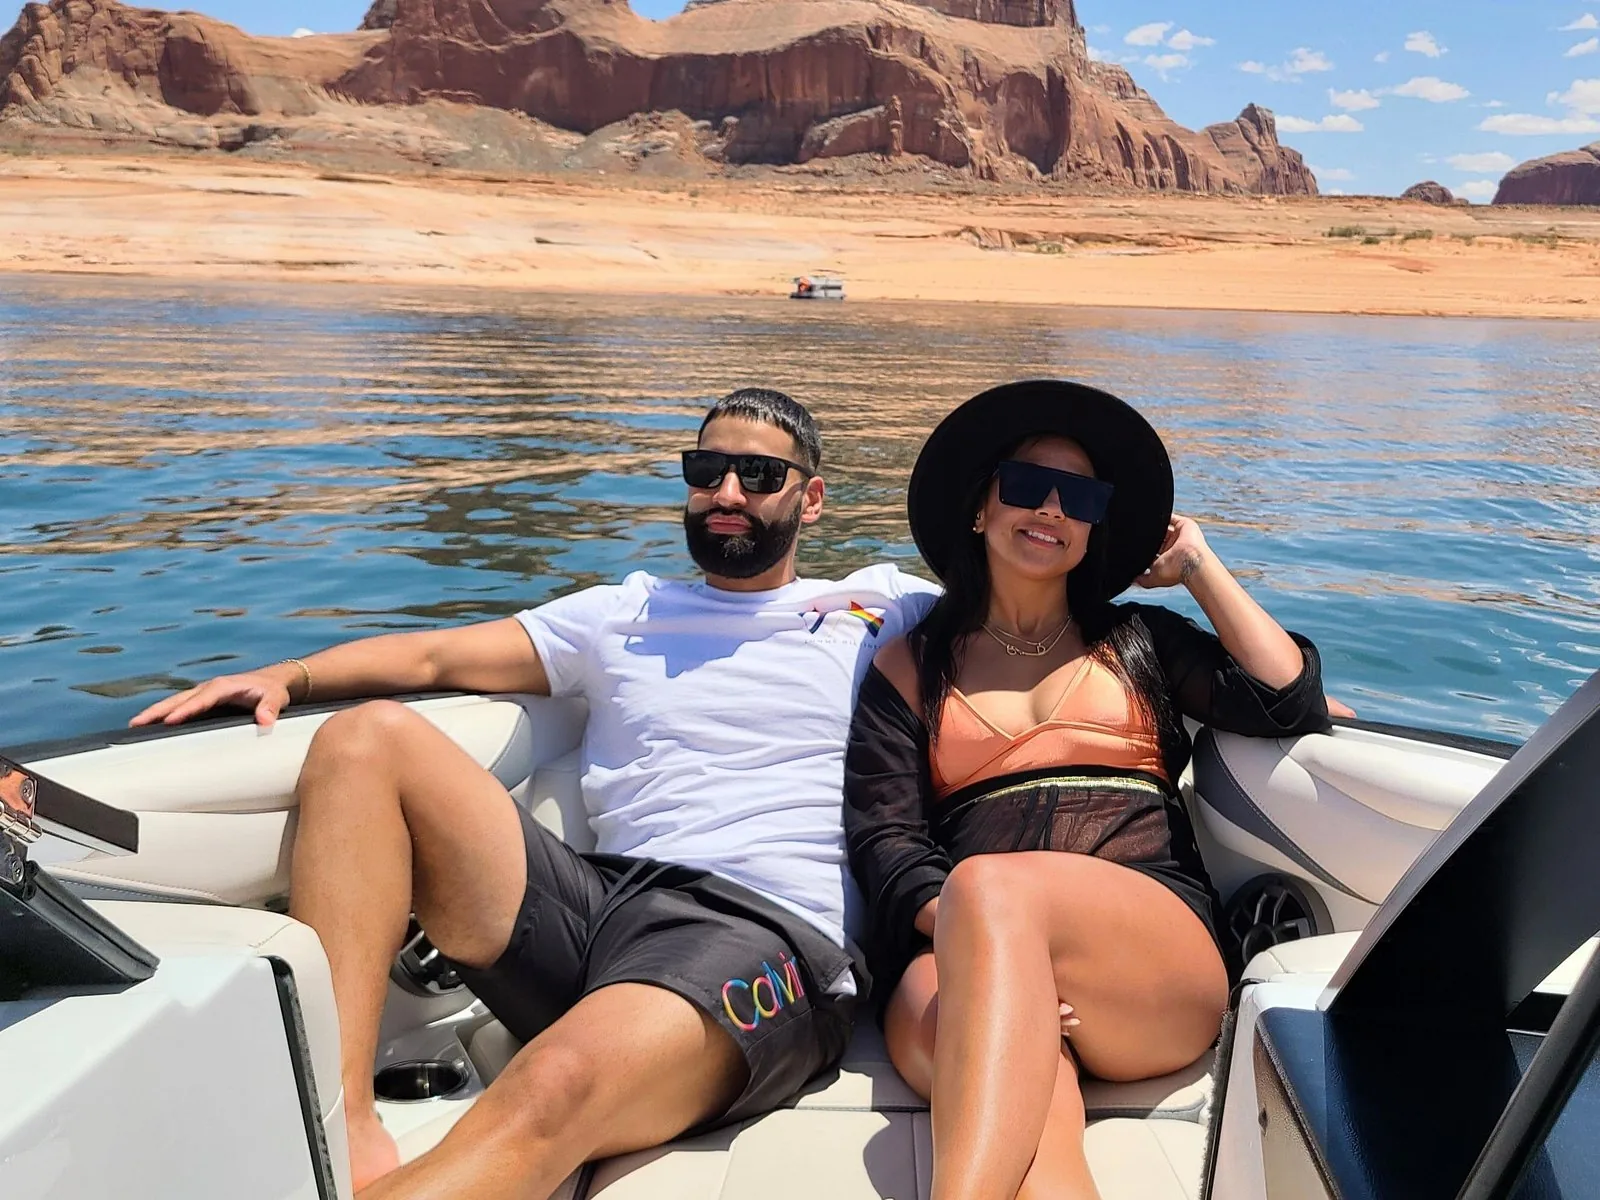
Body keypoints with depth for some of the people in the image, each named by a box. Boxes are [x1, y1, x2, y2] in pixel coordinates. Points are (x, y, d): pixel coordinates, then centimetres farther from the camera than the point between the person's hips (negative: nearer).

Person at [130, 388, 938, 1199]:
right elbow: (435, 656, 14)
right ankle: (340, 1126, -21)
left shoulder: (878, 612, 16)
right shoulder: (625, 615, 21)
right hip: (599, 900, 5)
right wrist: (288, 677, 1)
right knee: (367, 736, -10)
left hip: (766, 931, -4)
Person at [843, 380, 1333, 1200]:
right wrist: (985, 940, -14)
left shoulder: (1140, 639, 22)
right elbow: (883, 841, 6)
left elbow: (1291, 704, 6)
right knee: (935, 1005, -37)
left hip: (1161, 956, 0)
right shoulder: (910, 669, 18)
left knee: (989, 884, -34)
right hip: (961, 957, 1)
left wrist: (1199, 567, 15)